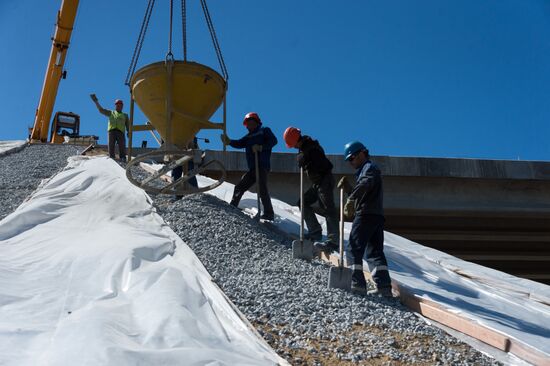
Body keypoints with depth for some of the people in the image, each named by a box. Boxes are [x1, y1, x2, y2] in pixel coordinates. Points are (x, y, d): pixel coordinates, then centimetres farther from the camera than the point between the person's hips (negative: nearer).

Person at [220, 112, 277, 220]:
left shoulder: (264, 131, 9)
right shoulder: (249, 136, 24)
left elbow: (273, 141, -6)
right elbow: (239, 144, 7)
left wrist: (261, 147, -17)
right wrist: (229, 142, -11)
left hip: (262, 166, -7)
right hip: (252, 168, 7)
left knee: (262, 189, -17)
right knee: (239, 187, 10)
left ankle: (269, 214, -18)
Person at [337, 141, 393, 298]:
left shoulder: (370, 168, -1)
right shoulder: (364, 171, 30)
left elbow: (365, 185, -25)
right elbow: (358, 195, 31)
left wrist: (350, 200, -34)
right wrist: (346, 186, 15)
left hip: (366, 214, -10)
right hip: (377, 216, 10)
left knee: (354, 250, -7)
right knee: (375, 252, 7)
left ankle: (358, 283, -11)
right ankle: (384, 286, 1)